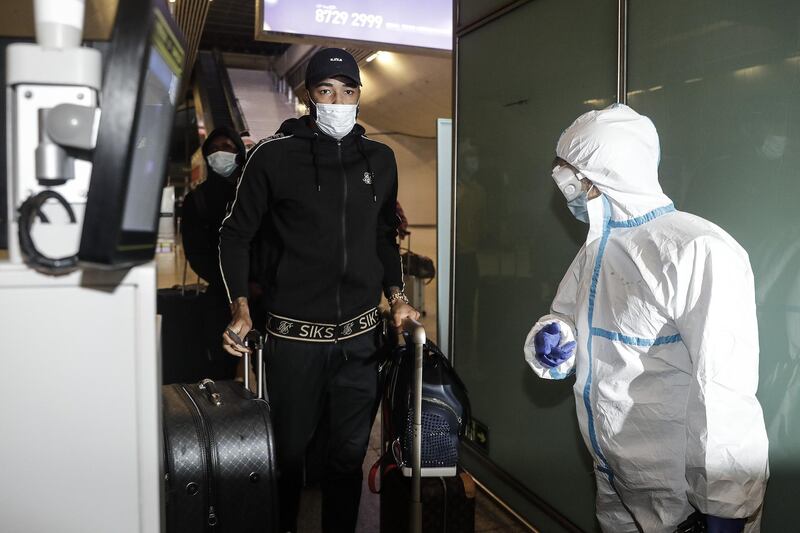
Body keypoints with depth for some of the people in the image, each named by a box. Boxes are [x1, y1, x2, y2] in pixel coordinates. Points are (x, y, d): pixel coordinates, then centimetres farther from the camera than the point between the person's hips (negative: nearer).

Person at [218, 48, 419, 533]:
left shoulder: (380, 159, 9)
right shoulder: (275, 156, -3)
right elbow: (236, 234, 1)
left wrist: (396, 295, 5)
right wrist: (241, 307, -9)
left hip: (361, 335, 3)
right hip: (294, 335, -3)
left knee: (350, 453, 13)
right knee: (289, 452, 12)